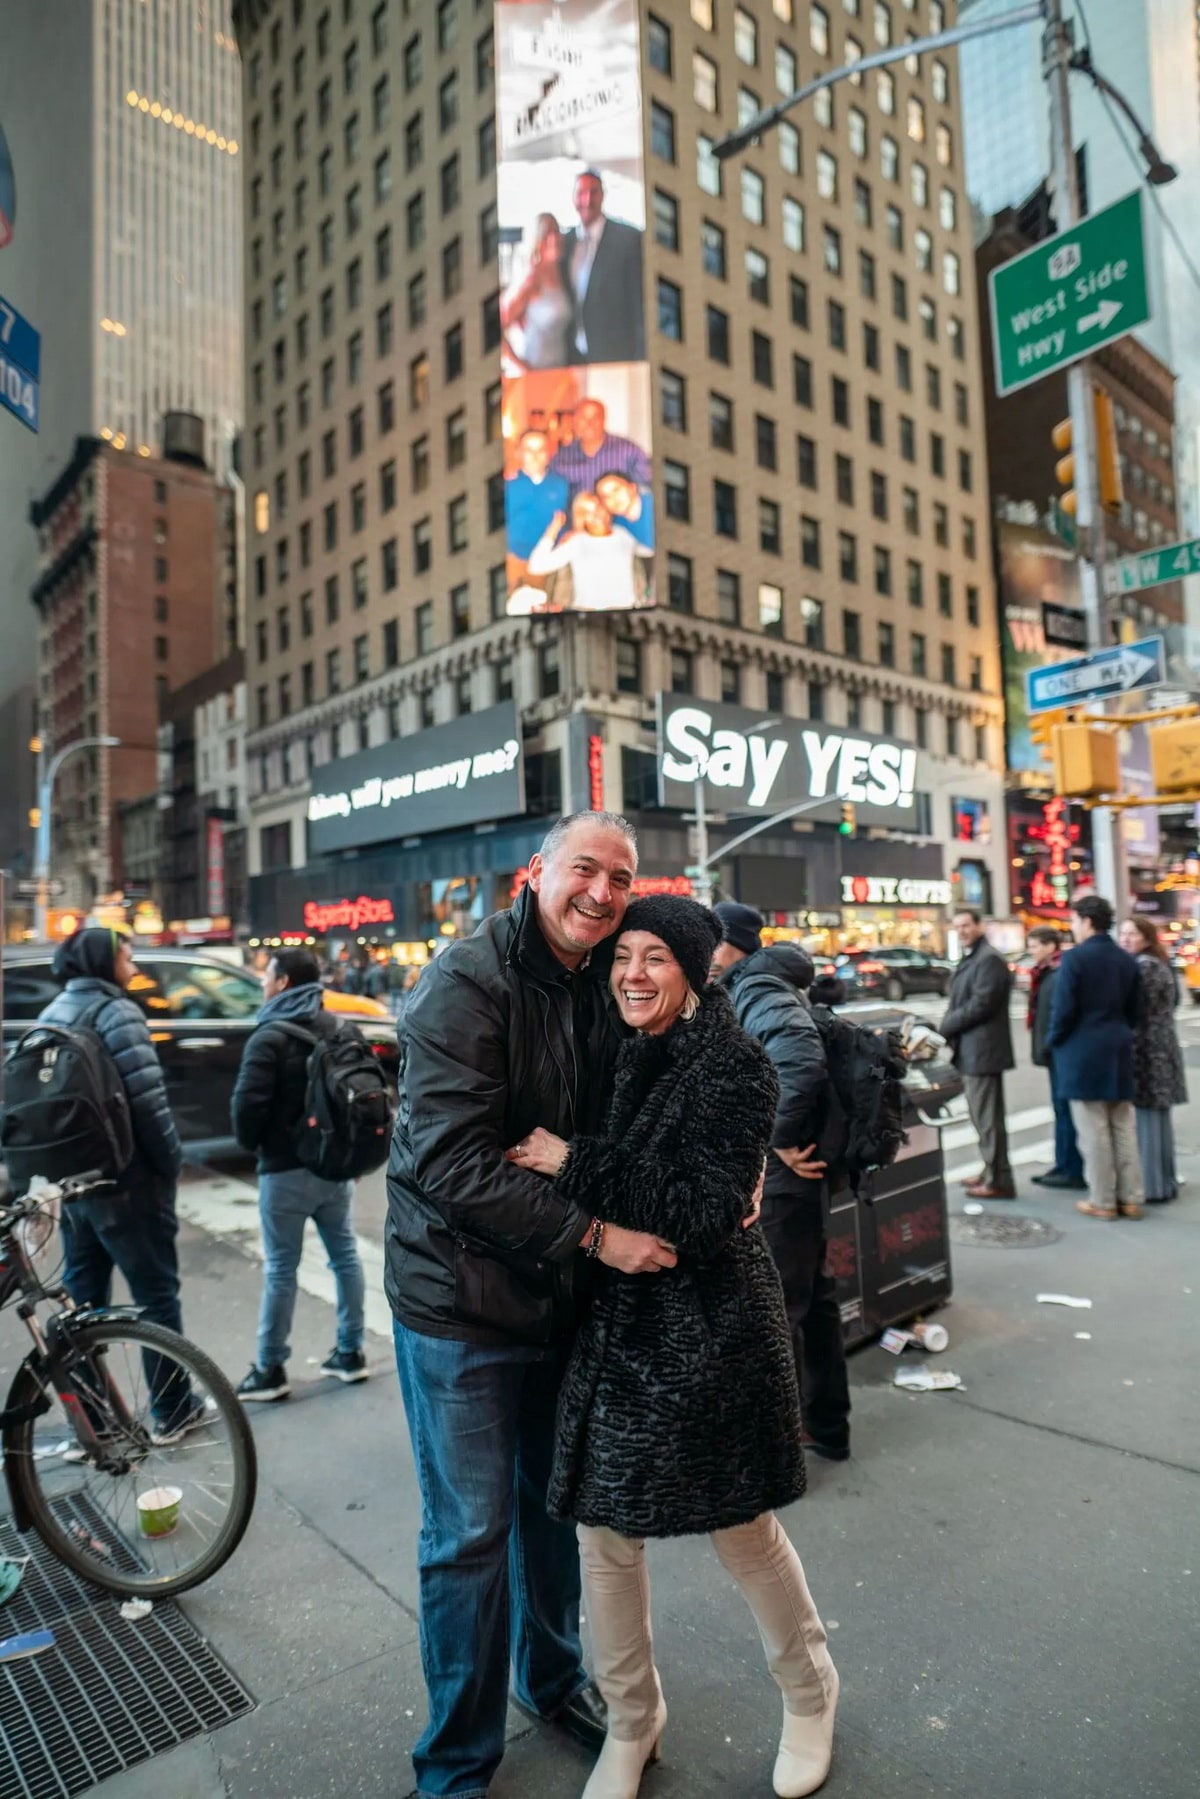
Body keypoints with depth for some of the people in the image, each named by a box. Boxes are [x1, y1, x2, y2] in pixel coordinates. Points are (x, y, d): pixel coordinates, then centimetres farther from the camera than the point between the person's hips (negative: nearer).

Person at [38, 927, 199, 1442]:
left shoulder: (51, 1015, 12)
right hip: (126, 1179, -8)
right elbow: (147, 1100, -22)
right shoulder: (115, 1012, -15)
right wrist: (171, 1162, -11)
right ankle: (172, 1410, 15)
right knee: (155, 1293, 4)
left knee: (82, 1297, 16)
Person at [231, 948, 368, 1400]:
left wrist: (250, 1143, -1)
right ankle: (350, 1352, 22)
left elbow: (248, 1103, -21)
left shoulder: (270, 1036, -14)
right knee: (345, 1254, 13)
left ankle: (270, 1370, 12)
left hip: (286, 1168, -6)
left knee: (281, 1269, 2)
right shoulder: (337, 1029, 6)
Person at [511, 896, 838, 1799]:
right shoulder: (619, 1055, 4)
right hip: (614, 1322, 5)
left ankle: (810, 1690, 43)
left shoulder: (735, 1065, -15)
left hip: (712, 1330, -5)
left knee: (745, 1529, 13)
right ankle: (632, 1721, 39)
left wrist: (577, 1163, -21)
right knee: (606, 1530, 13)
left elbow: (705, 1211, -22)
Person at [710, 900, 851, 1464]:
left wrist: (782, 1139, -24)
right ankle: (825, 1427, 34)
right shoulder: (757, 986, 12)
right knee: (811, 1295, 19)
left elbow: (802, 1062, -34)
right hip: (792, 1172, 10)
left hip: (776, 1174, -10)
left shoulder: (756, 992, -18)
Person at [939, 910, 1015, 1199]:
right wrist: (948, 1030, 4)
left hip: (982, 1050, -10)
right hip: (970, 1050, 10)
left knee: (988, 1118, -5)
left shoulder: (989, 959, -14)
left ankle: (998, 1181, 1)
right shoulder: (969, 959, 19)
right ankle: (992, 1172, 27)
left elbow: (980, 1004, -22)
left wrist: (944, 1026, -14)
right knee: (983, 1116, 17)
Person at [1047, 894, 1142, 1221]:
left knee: (1094, 1132, 1)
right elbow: (1133, 1010, 11)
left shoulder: (1075, 958, -13)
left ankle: (1103, 1201, 7)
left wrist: (1053, 1041, 1)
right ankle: (1131, 1198, 18)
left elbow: (1063, 1009, -15)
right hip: (1119, 1050, 7)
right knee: (1124, 1128, 13)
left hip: (1083, 1051, -6)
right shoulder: (1127, 960, 8)